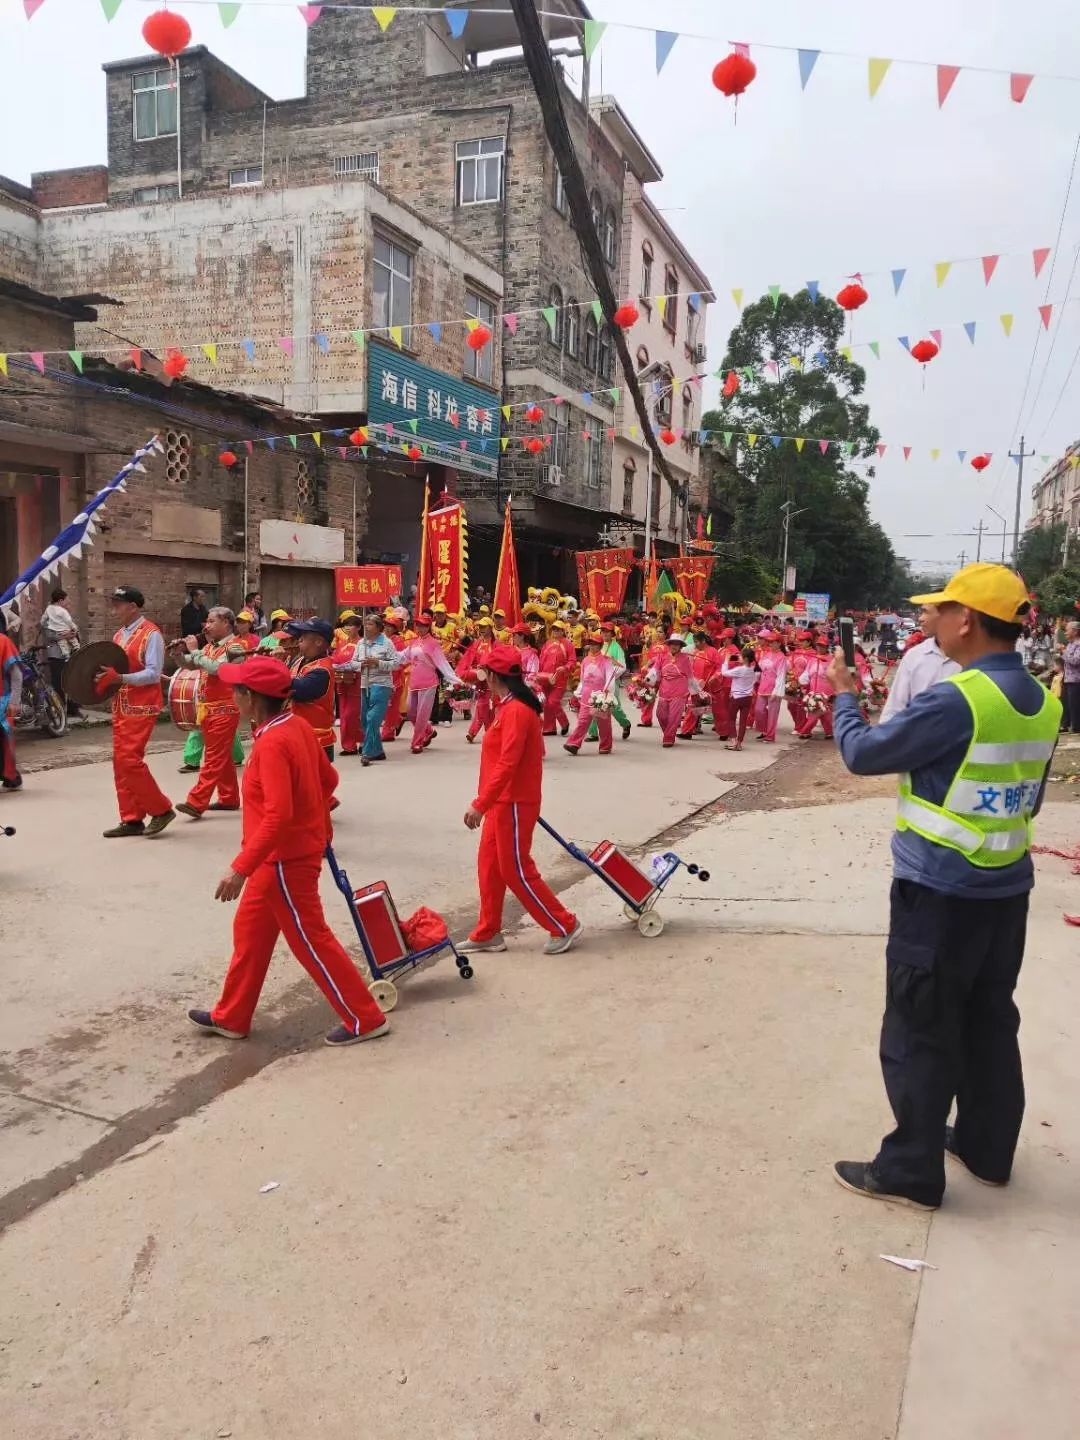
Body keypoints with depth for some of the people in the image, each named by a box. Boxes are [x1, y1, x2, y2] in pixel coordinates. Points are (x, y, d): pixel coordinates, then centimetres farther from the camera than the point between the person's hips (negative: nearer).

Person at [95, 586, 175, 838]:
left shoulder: (151, 634, -10)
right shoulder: (119, 635, 15)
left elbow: (153, 674, -18)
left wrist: (121, 678, -26)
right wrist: (105, 679, 3)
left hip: (142, 707, -9)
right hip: (121, 707, 9)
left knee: (130, 760, -13)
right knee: (121, 762, 8)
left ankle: (161, 809, 1)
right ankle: (132, 819, 15)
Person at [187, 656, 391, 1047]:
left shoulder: (272, 743, -26)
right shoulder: (297, 725, 2)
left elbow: (278, 815, -31)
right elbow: (328, 778, 13)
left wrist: (240, 868, -29)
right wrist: (318, 825, 27)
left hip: (286, 859, -10)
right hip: (285, 853, 10)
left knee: (310, 940, 2)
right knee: (250, 933, 19)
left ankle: (365, 1019, 13)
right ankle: (231, 1018, 33)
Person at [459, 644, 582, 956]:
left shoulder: (515, 711, -21)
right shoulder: (511, 707, 10)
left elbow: (507, 764, -27)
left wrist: (480, 805, -27)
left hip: (513, 804, -10)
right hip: (502, 802, 10)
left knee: (516, 871, -1)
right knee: (489, 865, 14)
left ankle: (565, 927, 11)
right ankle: (488, 933, 23)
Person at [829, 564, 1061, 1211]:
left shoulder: (957, 700, -22)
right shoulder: (1043, 703, 4)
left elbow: (863, 752, -14)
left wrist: (844, 695, 3)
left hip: (941, 891, -8)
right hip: (1008, 887, 8)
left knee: (921, 1032, 4)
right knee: (991, 1022, 19)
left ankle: (911, 1171, 14)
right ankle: (987, 1147, 34)